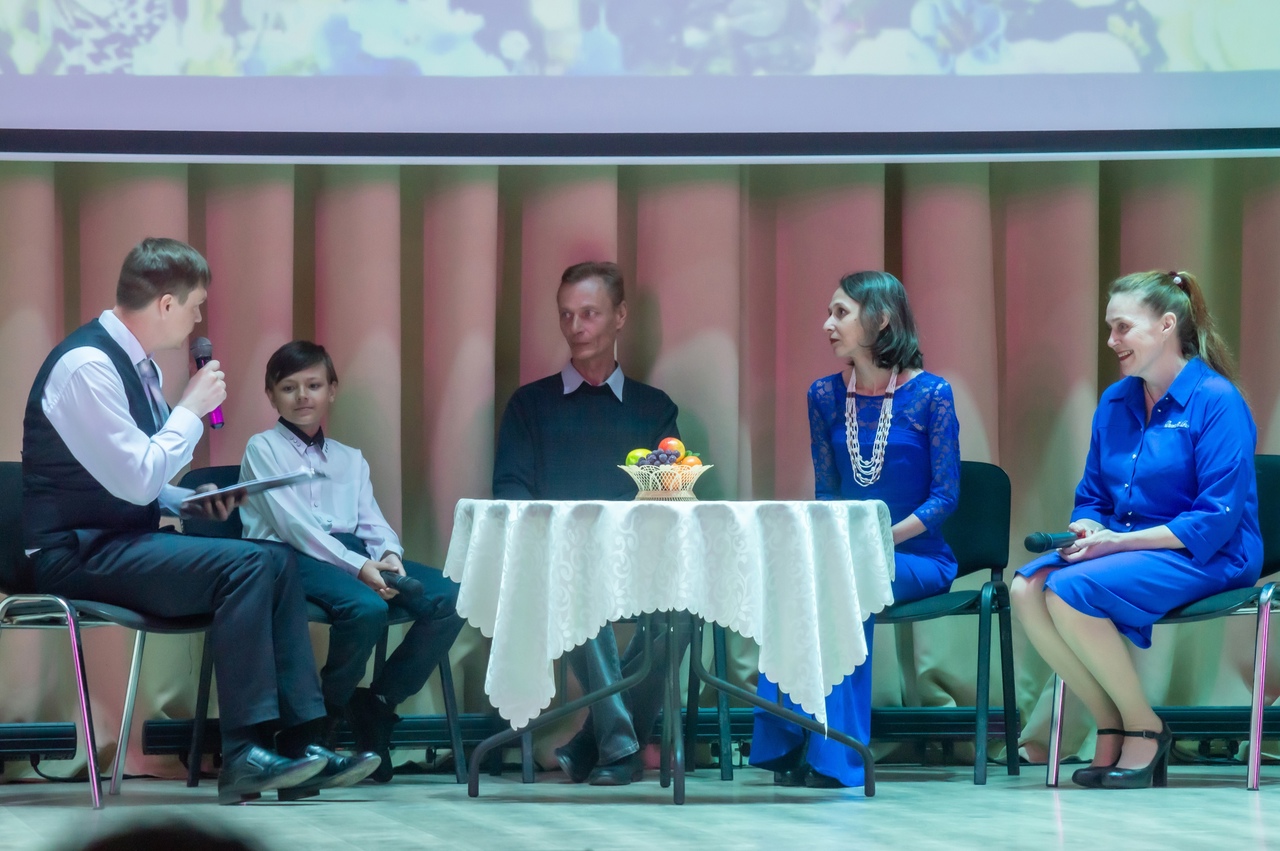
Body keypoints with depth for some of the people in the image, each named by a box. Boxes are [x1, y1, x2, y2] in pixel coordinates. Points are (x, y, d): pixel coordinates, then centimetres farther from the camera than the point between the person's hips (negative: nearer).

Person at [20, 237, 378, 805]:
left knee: (277, 563, -2)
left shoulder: (134, 364, 12)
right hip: (77, 555, -10)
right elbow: (135, 480, -23)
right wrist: (191, 408, -12)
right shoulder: (88, 365, -18)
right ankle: (244, 754, -22)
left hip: (118, 541, 10)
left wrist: (190, 501, 2)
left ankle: (298, 744, -7)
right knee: (245, 566, -24)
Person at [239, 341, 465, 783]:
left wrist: (388, 555, -11)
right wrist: (358, 568, -18)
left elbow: (373, 522, 15)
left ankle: (379, 702, -6)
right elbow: (293, 523, -6)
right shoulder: (263, 449, 8)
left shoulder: (350, 460, 28)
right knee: (366, 608, -37)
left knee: (451, 598, -18)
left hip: (355, 554, 6)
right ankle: (329, 708, -11)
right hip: (292, 556, -6)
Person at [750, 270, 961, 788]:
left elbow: (945, 496, -7)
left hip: (916, 557, -3)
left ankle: (832, 755, -31)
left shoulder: (930, 395, -5)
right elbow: (825, 491, 11)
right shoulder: (825, 396, 9)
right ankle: (785, 744, -28)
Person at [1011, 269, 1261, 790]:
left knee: (1070, 590, -29)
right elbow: (1091, 497, 19)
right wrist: (1085, 531, -6)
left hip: (1206, 558, -7)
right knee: (1026, 589, -20)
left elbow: (1217, 521, -17)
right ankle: (1110, 727, -9)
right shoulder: (1115, 402, 11)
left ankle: (1145, 728, -12)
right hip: (1122, 546, 7)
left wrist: (1119, 541, -20)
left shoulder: (1216, 401, -11)